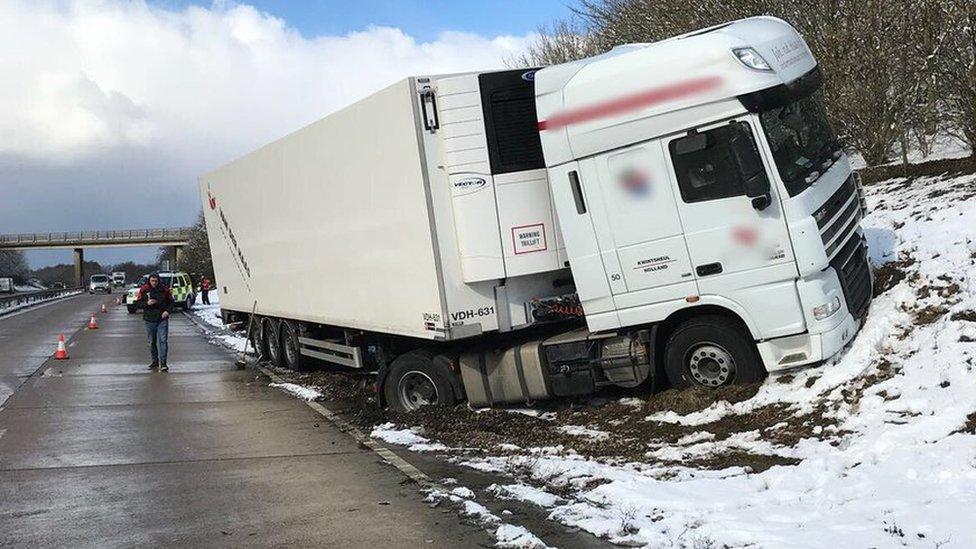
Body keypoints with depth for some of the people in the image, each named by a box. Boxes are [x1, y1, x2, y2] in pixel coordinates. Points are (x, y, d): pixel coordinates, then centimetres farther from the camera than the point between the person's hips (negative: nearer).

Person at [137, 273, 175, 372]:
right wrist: (147, 303, -15)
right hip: (149, 320, 2)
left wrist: (168, 311, -9)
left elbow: (172, 302, 8)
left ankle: (163, 363, -11)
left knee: (163, 340, -10)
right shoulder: (144, 289, 0)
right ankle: (155, 361, 25)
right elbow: (138, 302, 4)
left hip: (162, 319, -2)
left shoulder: (164, 289, -1)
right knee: (152, 342, 11)